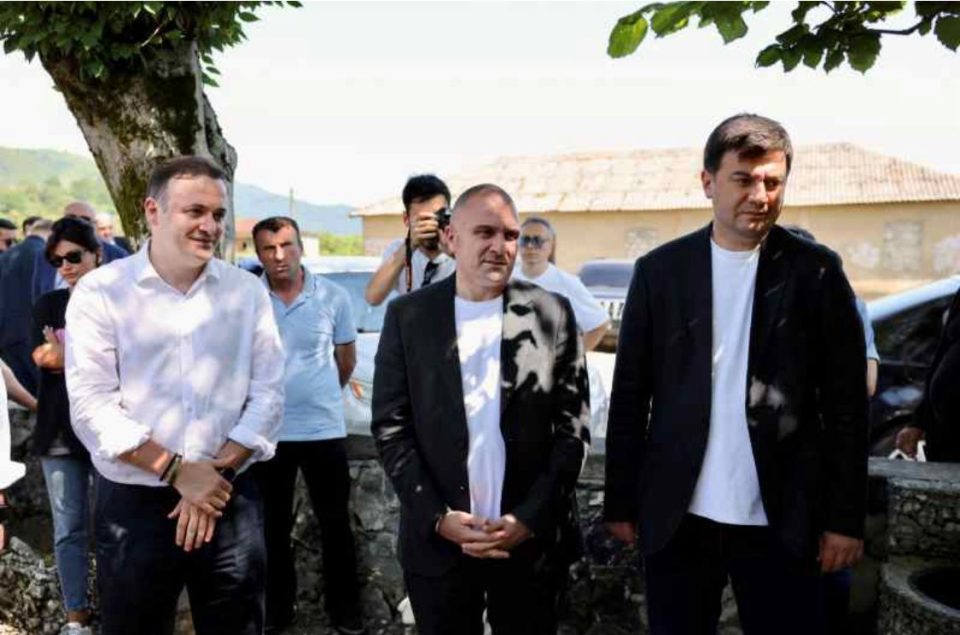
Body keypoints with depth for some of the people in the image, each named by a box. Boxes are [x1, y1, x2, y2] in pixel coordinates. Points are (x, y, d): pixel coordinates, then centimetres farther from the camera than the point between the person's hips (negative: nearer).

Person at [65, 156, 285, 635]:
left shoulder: (248, 291, 3)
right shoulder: (100, 291, -4)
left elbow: (267, 395, 0)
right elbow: (91, 405, -10)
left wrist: (218, 471, -11)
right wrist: (177, 471, -16)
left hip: (230, 499, 2)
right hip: (133, 504, -2)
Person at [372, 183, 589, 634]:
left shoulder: (552, 313, 0)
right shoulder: (408, 315, 0)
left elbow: (572, 424, -1)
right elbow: (391, 426, -1)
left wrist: (531, 517, -9)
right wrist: (438, 517, -9)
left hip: (531, 538, 0)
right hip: (436, 540, 0)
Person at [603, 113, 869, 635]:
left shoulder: (815, 272, -1)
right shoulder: (660, 270, 1)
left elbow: (846, 404, 0)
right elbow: (630, 395, 3)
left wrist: (845, 517, -2)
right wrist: (620, 503, 3)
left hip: (781, 519, -1)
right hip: (677, 517, 1)